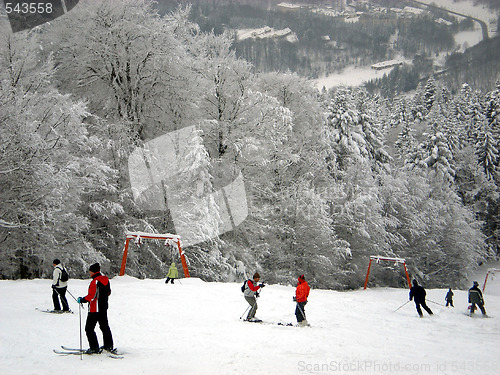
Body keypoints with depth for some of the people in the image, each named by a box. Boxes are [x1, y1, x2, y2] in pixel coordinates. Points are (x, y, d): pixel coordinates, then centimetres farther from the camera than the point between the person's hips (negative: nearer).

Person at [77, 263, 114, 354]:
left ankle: (94, 348, -1)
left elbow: (92, 296, -24)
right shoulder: (106, 280, 6)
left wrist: (82, 300, -13)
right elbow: (108, 292, 16)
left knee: (89, 329, 0)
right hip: (104, 308, 9)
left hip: (94, 310, -9)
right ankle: (109, 346, 24)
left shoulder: (95, 282, -21)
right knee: (105, 327, 19)